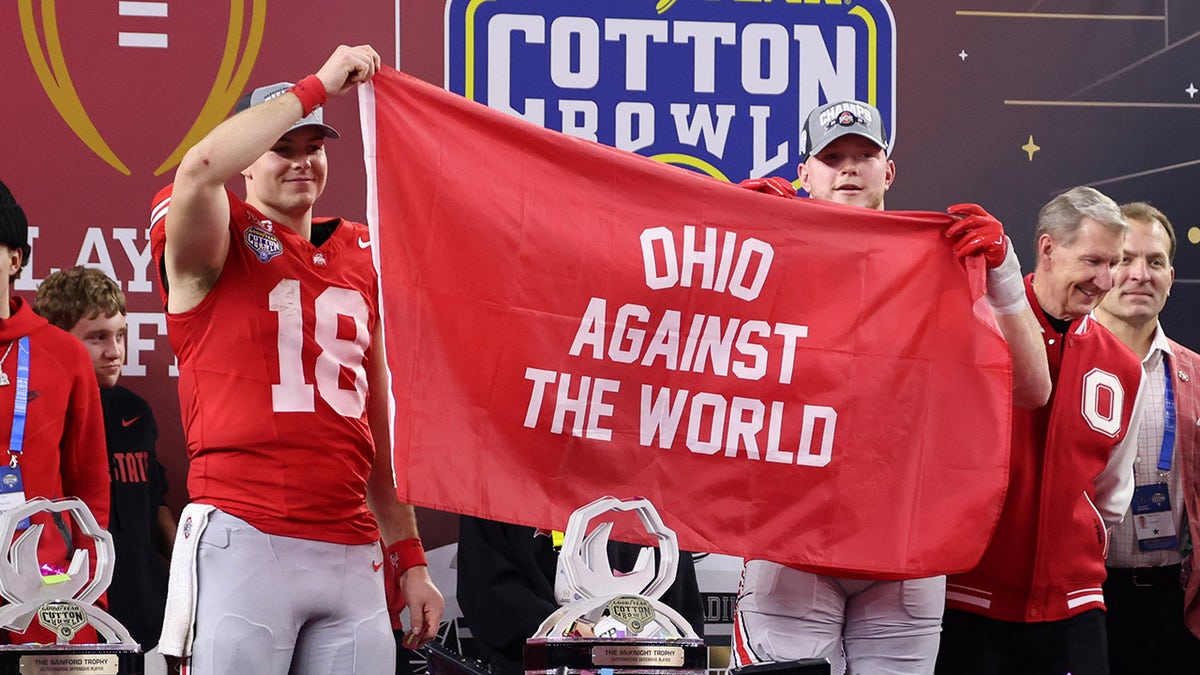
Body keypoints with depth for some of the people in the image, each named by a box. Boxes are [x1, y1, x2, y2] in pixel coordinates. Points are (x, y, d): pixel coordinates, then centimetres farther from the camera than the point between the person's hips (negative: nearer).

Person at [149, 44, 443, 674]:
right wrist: (319, 85, -15)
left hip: (352, 554, 5)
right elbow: (201, 169, -22)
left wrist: (410, 558, 19)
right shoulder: (220, 246, 3)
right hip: (245, 545, -5)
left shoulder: (359, 257, 19)